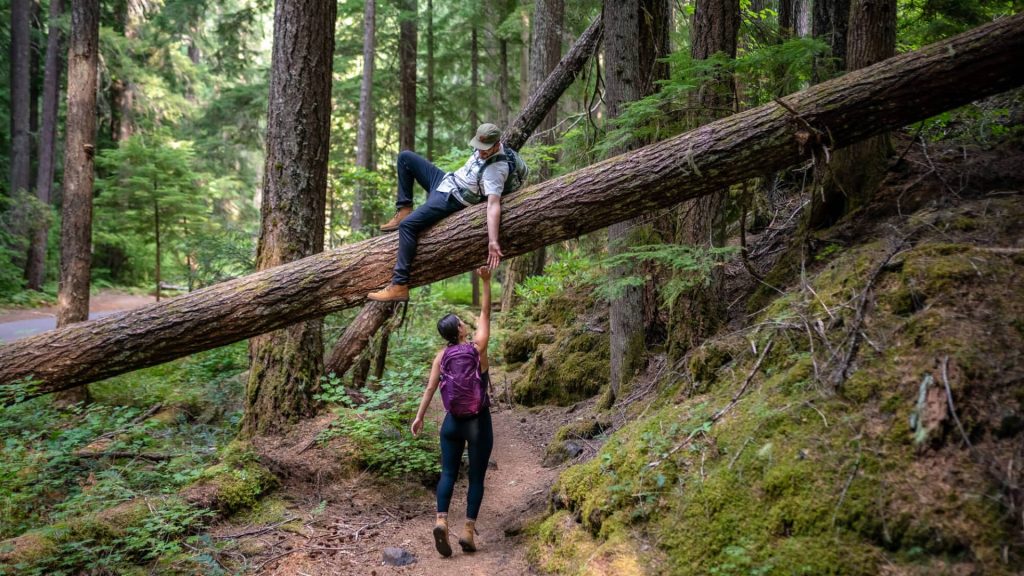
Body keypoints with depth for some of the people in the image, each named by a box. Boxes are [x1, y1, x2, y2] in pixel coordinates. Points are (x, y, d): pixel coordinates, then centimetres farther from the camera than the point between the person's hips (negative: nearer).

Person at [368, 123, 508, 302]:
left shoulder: (497, 170, -27)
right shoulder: (485, 146, -2)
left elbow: (494, 204, -38)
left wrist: (493, 241, -45)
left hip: (450, 199, -10)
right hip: (445, 179, 10)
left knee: (407, 225, -26)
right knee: (405, 157, 16)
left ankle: (399, 286, -26)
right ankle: (404, 210, 9)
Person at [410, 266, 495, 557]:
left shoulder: (442, 355, -2)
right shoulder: (478, 347, -9)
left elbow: (430, 387, -2)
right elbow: (485, 313, -3)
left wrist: (419, 417, 6)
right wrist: (486, 281, -2)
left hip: (453, 422, 2)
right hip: (479, 423, -2)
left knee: (448, 474, 7)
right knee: (476, 477, 7)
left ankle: (441, 521, -15)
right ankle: (469, 532, 3)